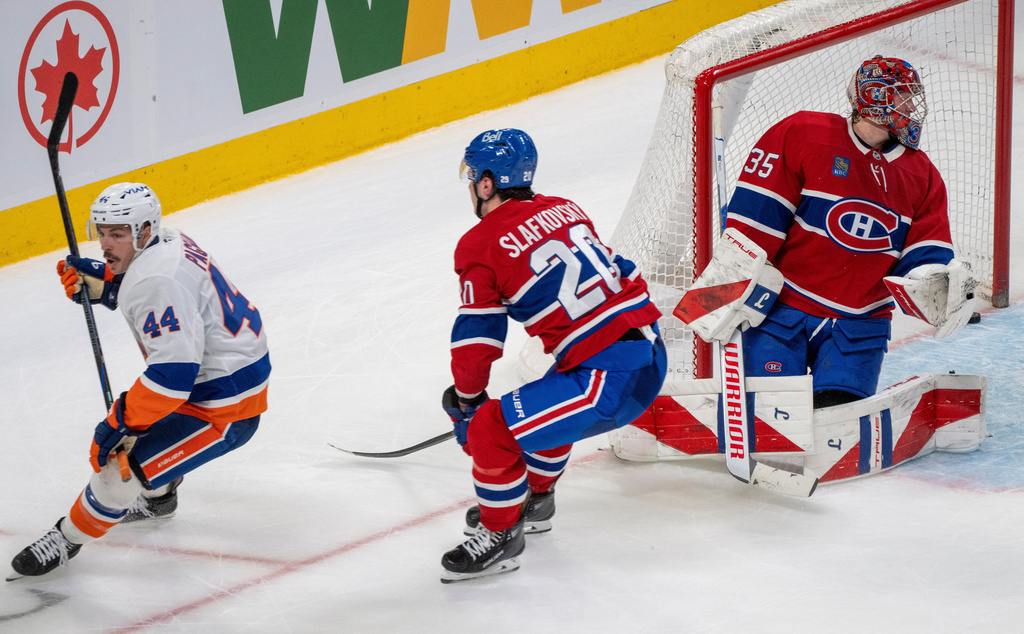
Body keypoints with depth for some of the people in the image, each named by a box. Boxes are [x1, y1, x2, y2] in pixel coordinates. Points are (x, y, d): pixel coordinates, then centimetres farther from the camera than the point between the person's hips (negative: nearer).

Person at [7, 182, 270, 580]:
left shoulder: (159, 280, -29)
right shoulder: (167, 243, 1)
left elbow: (174, 373, -34)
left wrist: (120, 423, -27)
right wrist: (99, 284, 5)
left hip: (225, 408, -11)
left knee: (120, 463, -11)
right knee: (137, 419, 32)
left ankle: (69, 538, 11)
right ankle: (156, 497, 55)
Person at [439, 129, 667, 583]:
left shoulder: (480, 245, -6)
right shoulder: (564, 210, 15)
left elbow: (477, 341, -3)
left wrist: (466, 398, 15)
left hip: (610, 378, -9)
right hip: (650, 353, 9)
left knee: (491, 431, -5)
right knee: (549, 404, 35)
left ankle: (500, 537, 10)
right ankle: (535, 500, 52)